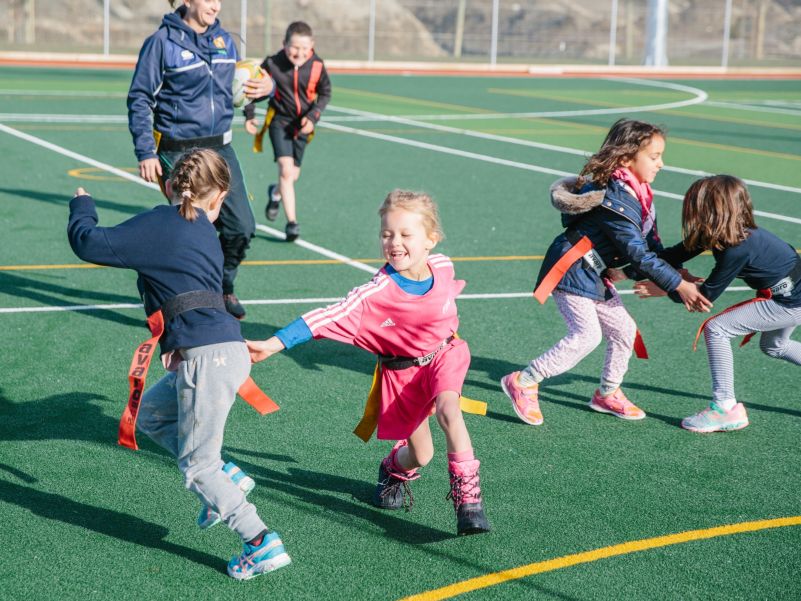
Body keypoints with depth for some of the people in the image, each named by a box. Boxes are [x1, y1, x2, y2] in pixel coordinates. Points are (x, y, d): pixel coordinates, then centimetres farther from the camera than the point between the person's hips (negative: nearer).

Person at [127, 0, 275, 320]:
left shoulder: (224, 40, 8)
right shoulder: (163, 41, -8)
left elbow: (237, 84, 21)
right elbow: (139, 99, -6)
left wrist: (265, 86, -2)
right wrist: (145, 152, -12)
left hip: (220, 148, 5)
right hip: (178, 154, -5)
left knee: (242, 226, 2)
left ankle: (223, 287, 26)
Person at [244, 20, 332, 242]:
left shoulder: (317, 66, -13)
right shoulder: (272, 64, -15)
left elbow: (325, 93, 0)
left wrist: (313, 116, -12)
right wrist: (249, 115, 0)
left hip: (302, 124, 3)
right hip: (280, 120, -2)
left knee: (293, 174, 12)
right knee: (286, 170, -17)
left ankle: (276, 192, 48)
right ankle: (292, 222, -13)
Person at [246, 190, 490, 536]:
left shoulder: (443, 267, -14)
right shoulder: (377, 293, -27)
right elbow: (330, 317, -34)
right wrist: (274, 343, -42)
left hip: (443, 355, 2)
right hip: (402, 372, -2)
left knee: (448, 411, -29)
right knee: (420, 455, 3)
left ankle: (467, 495, -15)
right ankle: (394, 470, 42)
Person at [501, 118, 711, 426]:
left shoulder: (639, 194, 4)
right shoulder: (615, 199, -27)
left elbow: (651, 245, 10)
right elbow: (639, 254, -27)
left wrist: (675, 273, 1)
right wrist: (678, 286, -23)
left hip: (594, 276, 10)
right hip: (569, 271, -10)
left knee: (623, 329, 10)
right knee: (587, 335, -16)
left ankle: (607, 394, 27)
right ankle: (523, 382, -6)